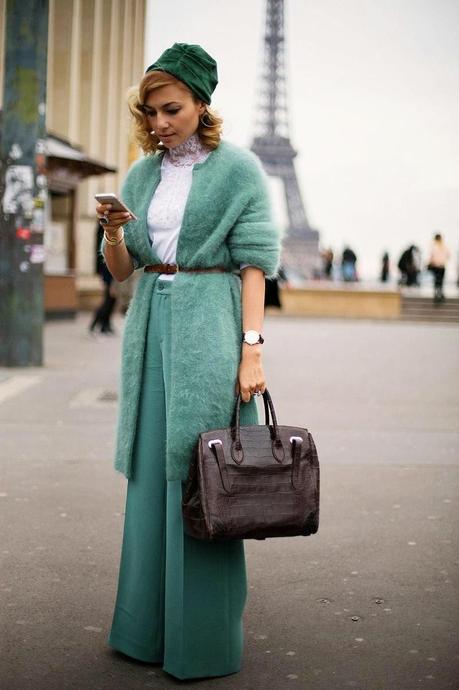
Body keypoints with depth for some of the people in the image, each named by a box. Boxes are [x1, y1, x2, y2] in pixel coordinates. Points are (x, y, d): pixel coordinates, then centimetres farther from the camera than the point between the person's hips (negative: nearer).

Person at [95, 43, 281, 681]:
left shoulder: (238, 168, -3)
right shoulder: (142, 174, 12)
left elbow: (254, 263, -7)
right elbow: (120, 270, 12)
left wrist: (251, 349, -15)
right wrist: (113, 231, -9)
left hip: (210, 327, -6)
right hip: (151, 328, 6)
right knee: (151, 475, 10)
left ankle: (203, 637, 8)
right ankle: (150, 623, 23)